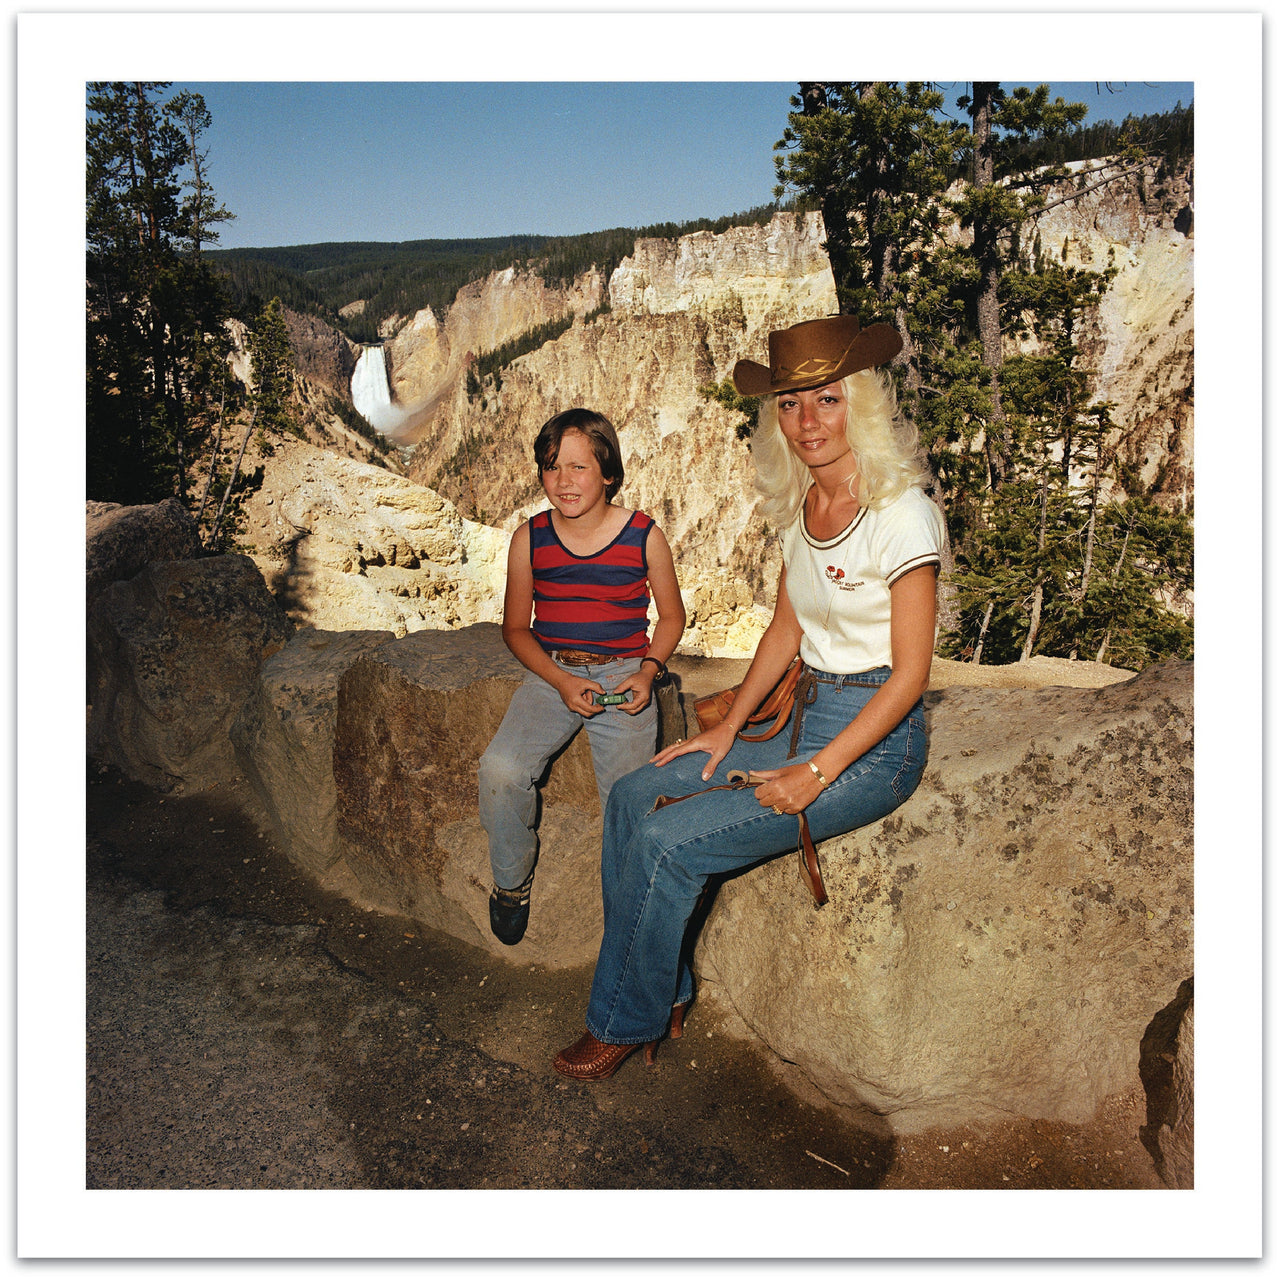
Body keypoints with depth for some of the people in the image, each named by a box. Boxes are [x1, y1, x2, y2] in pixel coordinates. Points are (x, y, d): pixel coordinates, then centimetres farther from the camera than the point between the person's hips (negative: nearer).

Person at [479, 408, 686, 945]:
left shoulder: (643, 535, -1)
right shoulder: (530, 539, 2)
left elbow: (671, 615, 11)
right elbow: (516, 627, 10)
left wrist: (648, 670, -8)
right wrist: (560, 680, -7)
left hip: (624, 676, -1)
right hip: (552, 674, 2)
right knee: (500, 769, -23)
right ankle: (511, 882, 6)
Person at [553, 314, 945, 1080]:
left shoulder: (899, 513, -17)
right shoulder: (802, 505, 6)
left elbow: (911, 672, -17)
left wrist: (817, 772, -20)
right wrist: (727, 731, 6)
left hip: (875, 743, -7)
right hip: (804, 720, 8)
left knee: (670, 842, -16)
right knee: (636, 796, -4)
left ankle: (627, 1024, 7)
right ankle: (666, 991, 10)